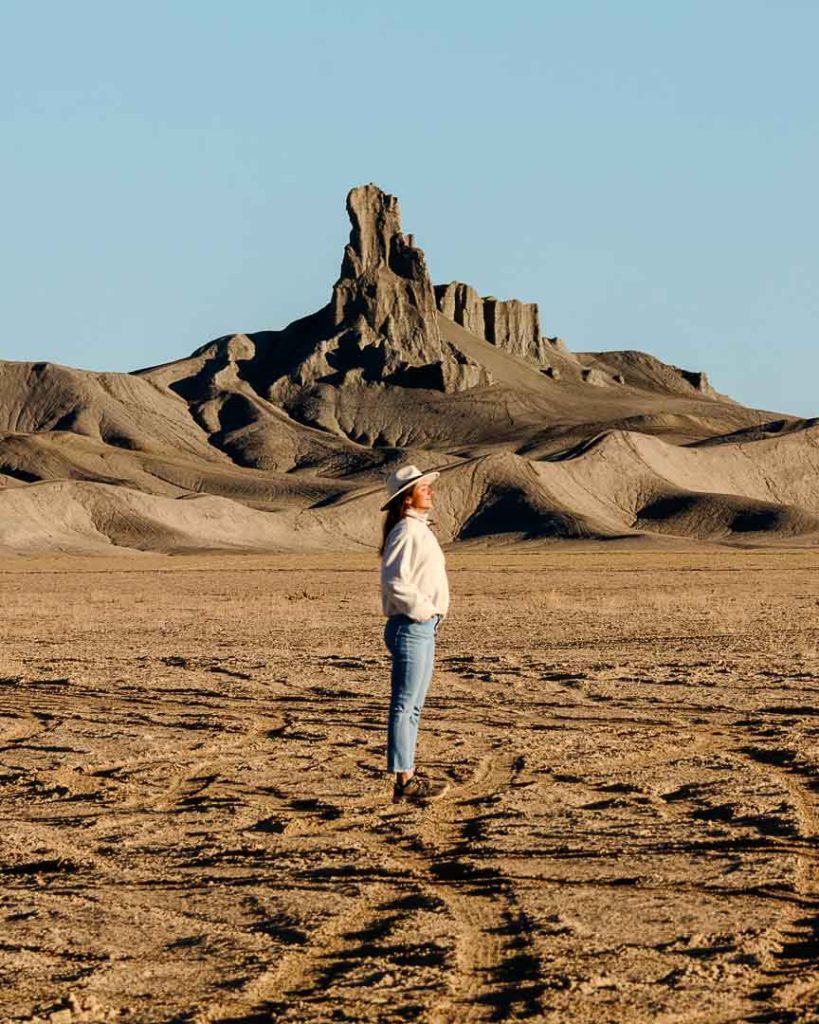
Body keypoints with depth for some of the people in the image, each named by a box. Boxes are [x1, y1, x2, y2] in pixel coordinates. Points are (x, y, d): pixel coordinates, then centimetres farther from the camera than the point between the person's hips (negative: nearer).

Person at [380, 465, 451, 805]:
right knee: (404, 705, -7)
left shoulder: (420, 530, 16)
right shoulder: (406, 531, -15)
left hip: (423, 628, 10)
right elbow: (394, 580, -24)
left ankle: (408, 774, 22)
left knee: (412, 706, 15)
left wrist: (429, 613, 13)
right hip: (410, 627, -10)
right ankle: (404, 783, -5)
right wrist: (422, 610, -16)